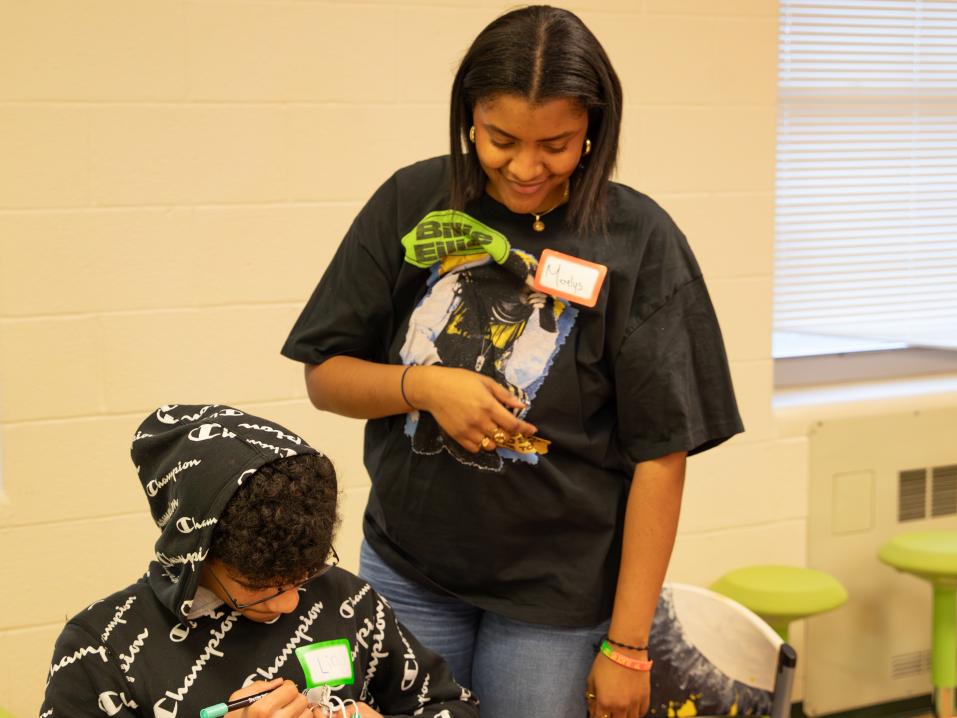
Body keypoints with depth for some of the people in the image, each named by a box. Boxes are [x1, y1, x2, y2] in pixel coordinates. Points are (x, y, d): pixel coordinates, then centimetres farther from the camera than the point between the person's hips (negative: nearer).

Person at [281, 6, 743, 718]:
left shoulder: (636, 240, -10)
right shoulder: (412, 204, -2)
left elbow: (660, 454, -9)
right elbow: (325, 376, 4)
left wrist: (628, 646, -10)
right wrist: (423, 386, -16)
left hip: (558, 596, -2)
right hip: (406, 572, 3)